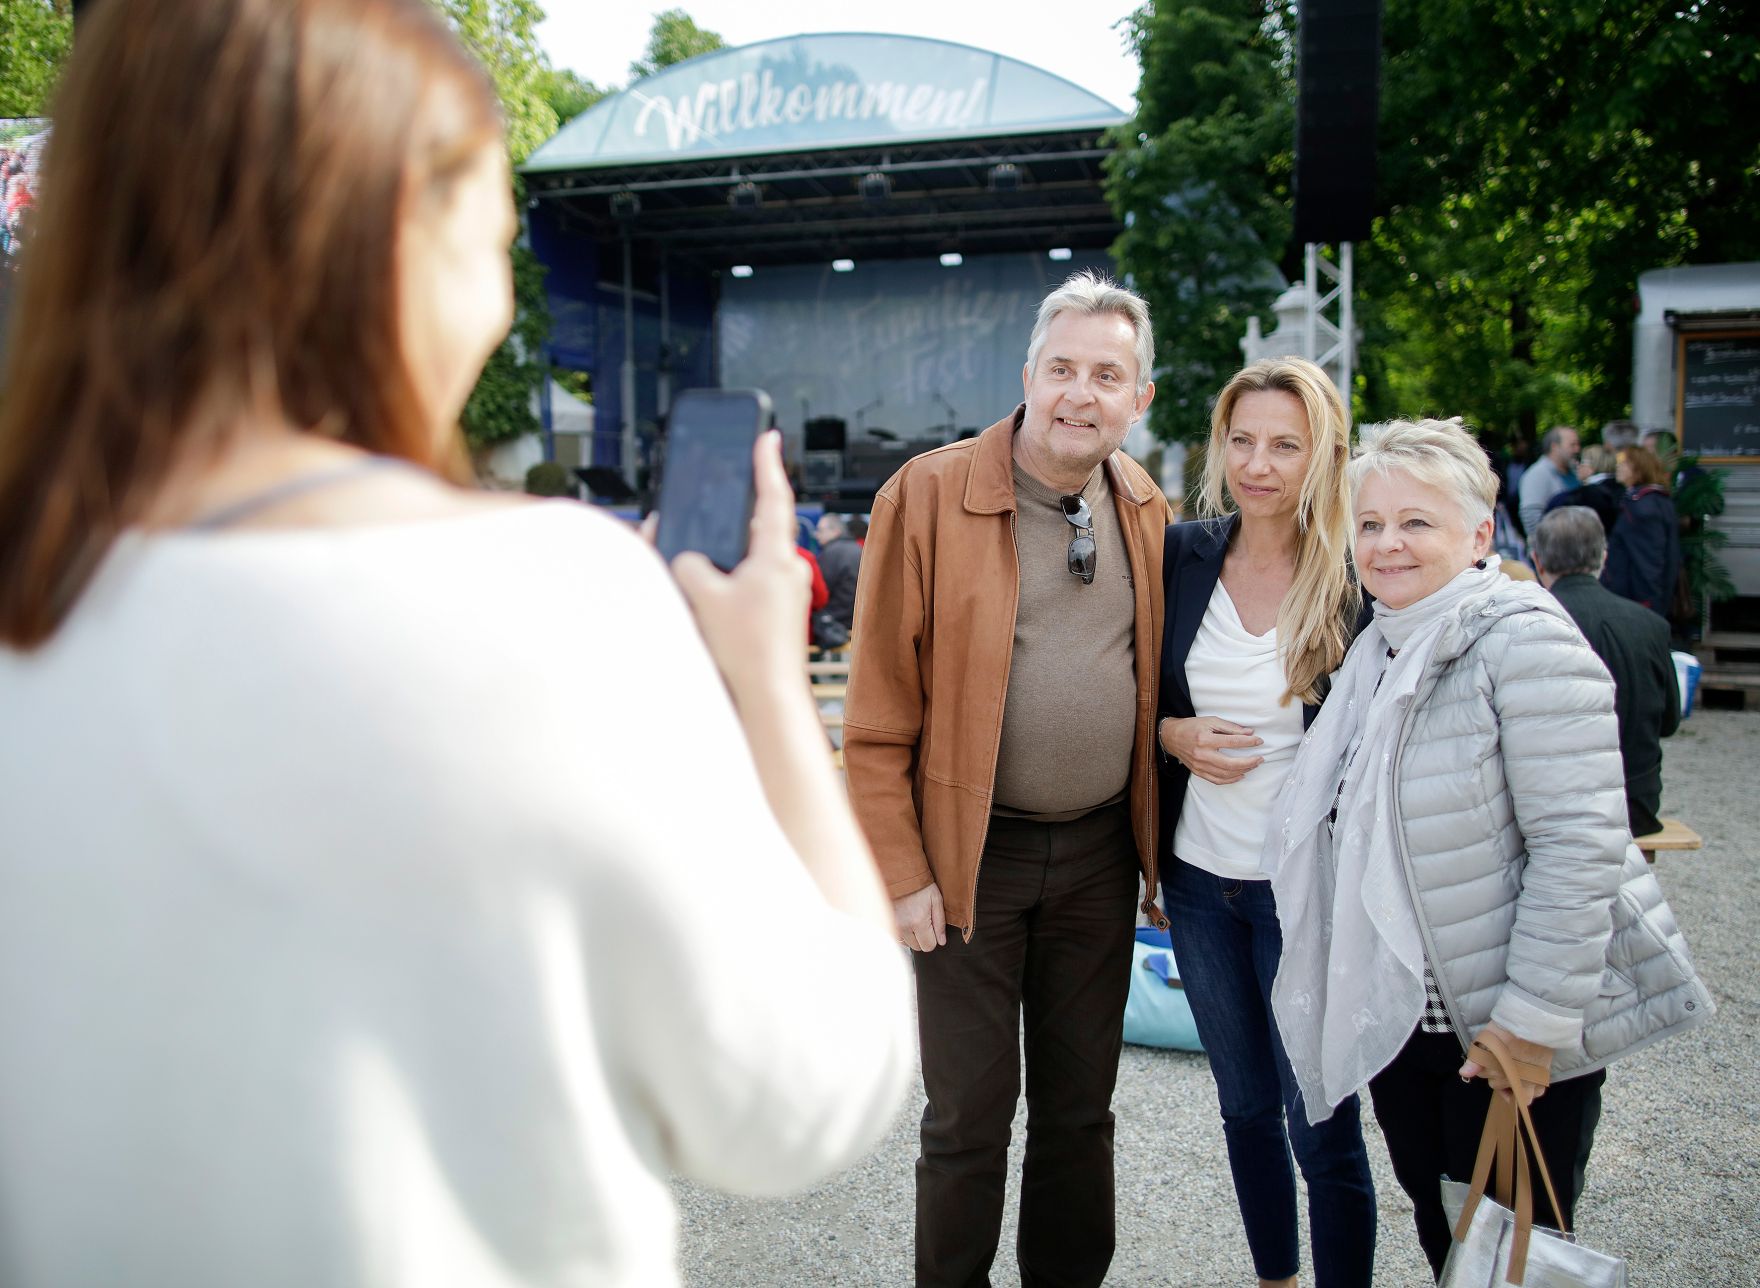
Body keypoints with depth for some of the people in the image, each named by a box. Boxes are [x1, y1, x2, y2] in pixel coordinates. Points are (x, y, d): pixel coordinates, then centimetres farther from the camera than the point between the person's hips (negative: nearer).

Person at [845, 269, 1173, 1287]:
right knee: (969, 1116, 9)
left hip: (1101, 850, 4)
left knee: (1081, 1107, 18)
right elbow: (879, 707, -11)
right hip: (974, 854, -4)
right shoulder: (928, 494, -11)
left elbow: (1160, 682, 13)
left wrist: (1160, 844, 11)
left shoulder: (1149, 511, 3)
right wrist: (902, 870, -12)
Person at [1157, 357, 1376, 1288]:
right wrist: (1172, 733, -10)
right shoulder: (1180, 556, -1)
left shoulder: (1364, 580, -11)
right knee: (1244, 1104, 21)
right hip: (1198, 879, 4)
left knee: (1322, 1130, 7)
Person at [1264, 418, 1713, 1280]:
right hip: (1399, 1020, 7)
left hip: (1510, 1032, -7)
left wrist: (1534, 1019, -22)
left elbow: (1580, 846, -23)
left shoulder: (1523, 640, -17)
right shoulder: (1377, 648, 8)